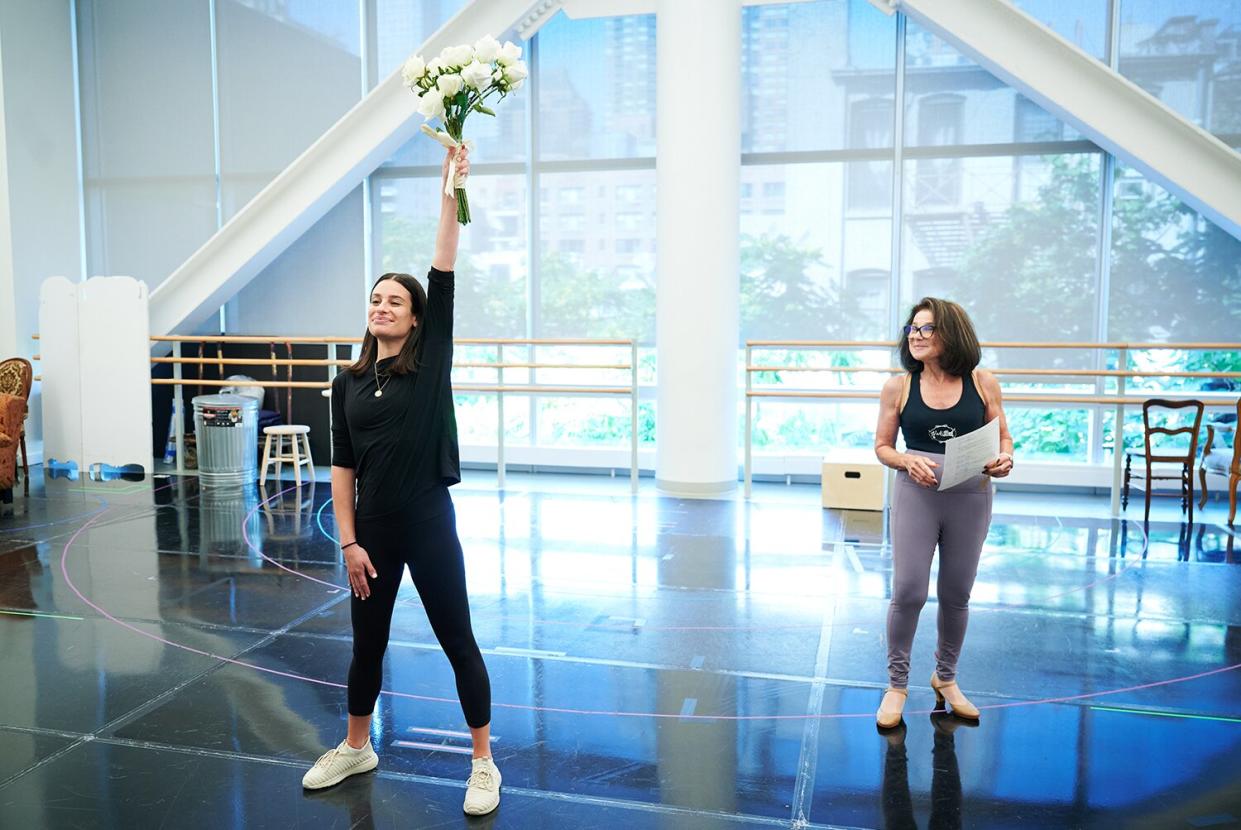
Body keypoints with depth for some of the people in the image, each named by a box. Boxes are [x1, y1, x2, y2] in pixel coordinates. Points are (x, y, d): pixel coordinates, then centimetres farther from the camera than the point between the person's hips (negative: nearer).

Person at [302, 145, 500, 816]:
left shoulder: (430, 363, -4)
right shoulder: (348, 383, 4)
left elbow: (444, 274, -11)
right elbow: (343, 467, 4)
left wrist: (449, 189, -16)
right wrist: (348, 541, -1)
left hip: (429, 522, -3)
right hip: (371, 528, 4)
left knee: (458, 642, 4)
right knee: (367, 641, 18)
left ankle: (484, 763, 19)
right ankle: (356, 747, 40)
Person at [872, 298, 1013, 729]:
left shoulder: (982, 383, -1)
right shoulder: (899, 387, -1)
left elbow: (1003, 436, 7)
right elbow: (882, 446, 4)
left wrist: (1004, 459, -14)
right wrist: (906, 461, -16)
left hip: (971, 498, 1)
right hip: (916, 495, -1)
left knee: (956, 594, 13)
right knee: (908, 592, -4)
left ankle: (946, 677, 35)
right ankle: (897, 683, 15)